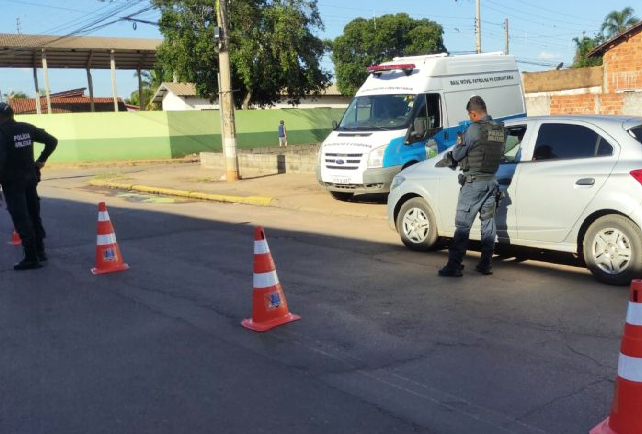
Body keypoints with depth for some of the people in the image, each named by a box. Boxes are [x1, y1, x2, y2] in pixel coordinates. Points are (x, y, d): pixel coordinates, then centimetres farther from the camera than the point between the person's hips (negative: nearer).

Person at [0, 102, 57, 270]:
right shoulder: (27, 128, 4)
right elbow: (52, 140, 7)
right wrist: (41, 160, 11)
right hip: (30, 178, 6)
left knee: (21, 219, -3)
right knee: (34, 215, 16)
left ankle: (31, 258, -2)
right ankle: (40, 251, 25)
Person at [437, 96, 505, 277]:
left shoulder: (474, 129, -15)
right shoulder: (501, 129, 6)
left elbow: (456, 155, -9)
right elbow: (499, 153, 13)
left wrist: (449, 156, 14)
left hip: (473, 182, -7)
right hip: (492, 181, 7)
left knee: (463, 225, -4)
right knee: (488, 222, 12)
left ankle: (454, 266, -2)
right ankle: (485, 264, 17)